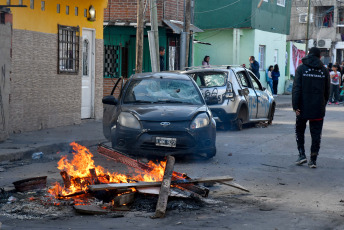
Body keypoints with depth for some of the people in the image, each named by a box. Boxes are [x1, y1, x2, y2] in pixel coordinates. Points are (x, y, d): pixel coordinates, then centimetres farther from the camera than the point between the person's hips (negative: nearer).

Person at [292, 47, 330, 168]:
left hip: (303, 108, -1)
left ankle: (302, 154, 5)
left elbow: (296, 88, -9)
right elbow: (327, 91, 8)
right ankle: (313, 160, 4)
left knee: (299, 131, 16)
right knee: (316, 134, 6)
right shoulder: (324, 70, 4)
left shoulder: (301, 68, -3)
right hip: (318, 108, 1)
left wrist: (295, 106, -9)